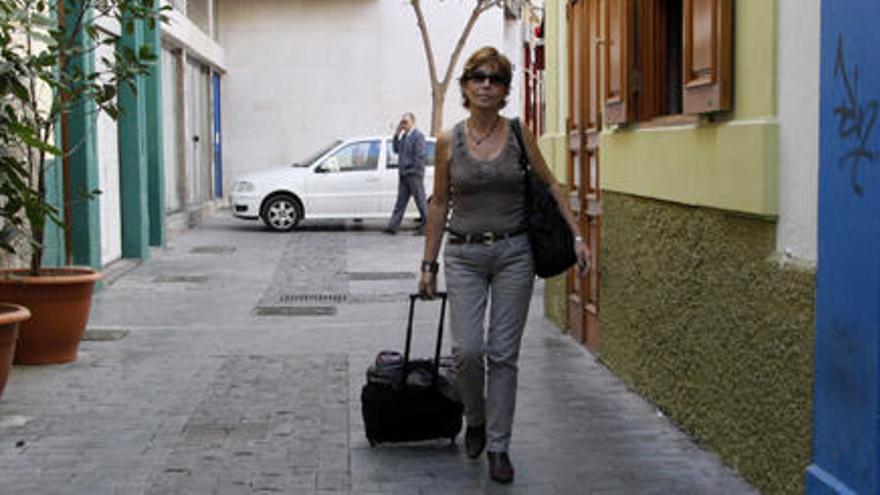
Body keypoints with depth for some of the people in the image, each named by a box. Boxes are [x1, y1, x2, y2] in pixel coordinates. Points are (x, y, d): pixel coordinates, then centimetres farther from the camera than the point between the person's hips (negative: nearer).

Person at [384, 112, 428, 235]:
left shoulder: (418, 136, -10)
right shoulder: (403, 136, 16)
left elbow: (420, 156, -15)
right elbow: (396, 149, 15)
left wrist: (415, 172, -18)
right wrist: (396, 134, 6)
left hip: (414, 174, -8)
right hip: (403, 175, 8)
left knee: (420, 201, -1)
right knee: (400, 202, 7)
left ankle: (426, 226, 5)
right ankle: (393, 226, 6)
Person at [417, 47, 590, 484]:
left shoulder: (519, 136, -1)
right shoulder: (449, 142, -1)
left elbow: (551, 186, 8)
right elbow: (439, 204, 6)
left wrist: (577, 236, 0)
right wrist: (428, 264, 6)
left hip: (514, 254, 0)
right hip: (464, 255, 0)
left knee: (503, 353, 2)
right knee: (467, 349, -9)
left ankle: (498, 446, 13)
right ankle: (475, 420, 22)